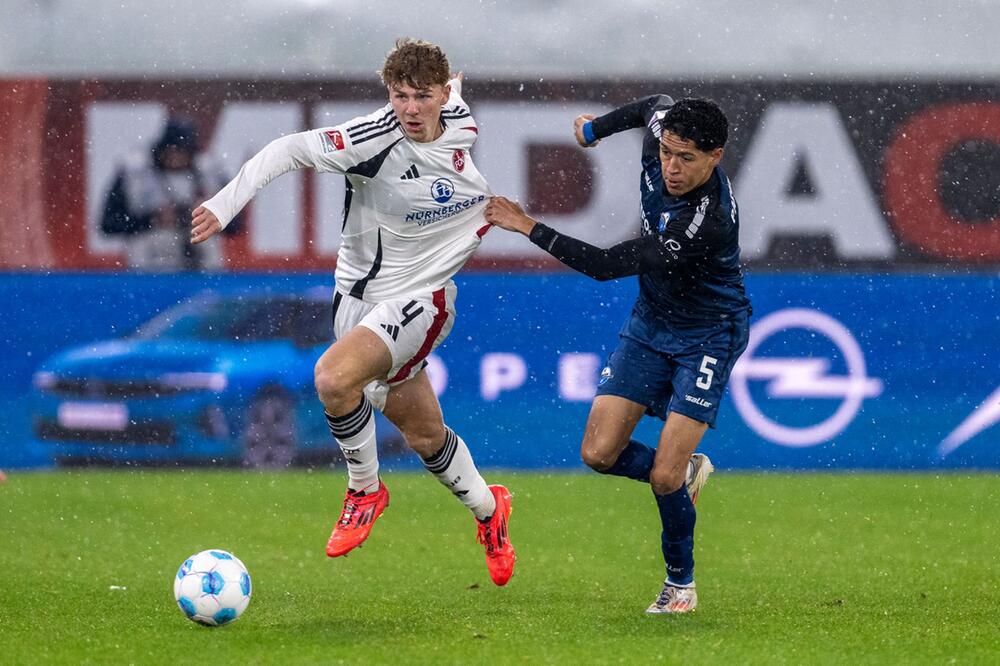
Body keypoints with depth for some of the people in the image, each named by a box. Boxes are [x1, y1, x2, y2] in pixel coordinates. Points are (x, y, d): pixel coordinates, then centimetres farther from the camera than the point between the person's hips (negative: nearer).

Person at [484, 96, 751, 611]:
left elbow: (607, 265, -35)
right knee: (600, 452, -2)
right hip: (650, 323, 7)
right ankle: (686, 473, 28)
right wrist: (597, 128, 23)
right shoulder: (660, 133, -15)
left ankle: (680, 582, 13)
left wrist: (528, 227, -32)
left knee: (664, 477, -12)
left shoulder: (707, 222, -35)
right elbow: (655, 105, 13)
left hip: (707, 338, -7)